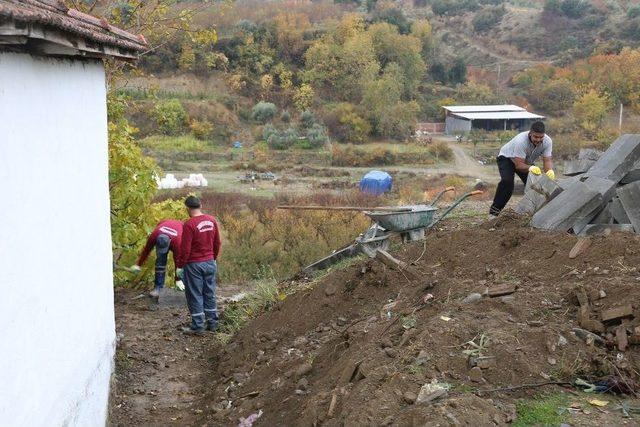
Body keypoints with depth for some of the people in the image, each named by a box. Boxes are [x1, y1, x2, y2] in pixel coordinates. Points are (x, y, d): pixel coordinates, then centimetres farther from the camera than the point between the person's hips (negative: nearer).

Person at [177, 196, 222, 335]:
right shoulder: (212, 220, 1)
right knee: (210, 293, 15)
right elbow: (217, 243, 9)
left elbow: (185, 249, -17)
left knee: (195, 295, 4)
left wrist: (180, 266, -6)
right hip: (210, 263, 6)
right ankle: (212, 322, 22)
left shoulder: (189, 224, -18)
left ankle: (197, 326, 9)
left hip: (194, 265, -6)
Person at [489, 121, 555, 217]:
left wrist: (550, 170, -44)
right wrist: (530, 168, -59)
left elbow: (547, 160, -22)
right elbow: (519, 165, -39)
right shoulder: (521, 141, -40)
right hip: (506, 158, -6)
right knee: (507, 181, -29)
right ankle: (494, 211, -22)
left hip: (527, 161, 6)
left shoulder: (547, 141, -23)